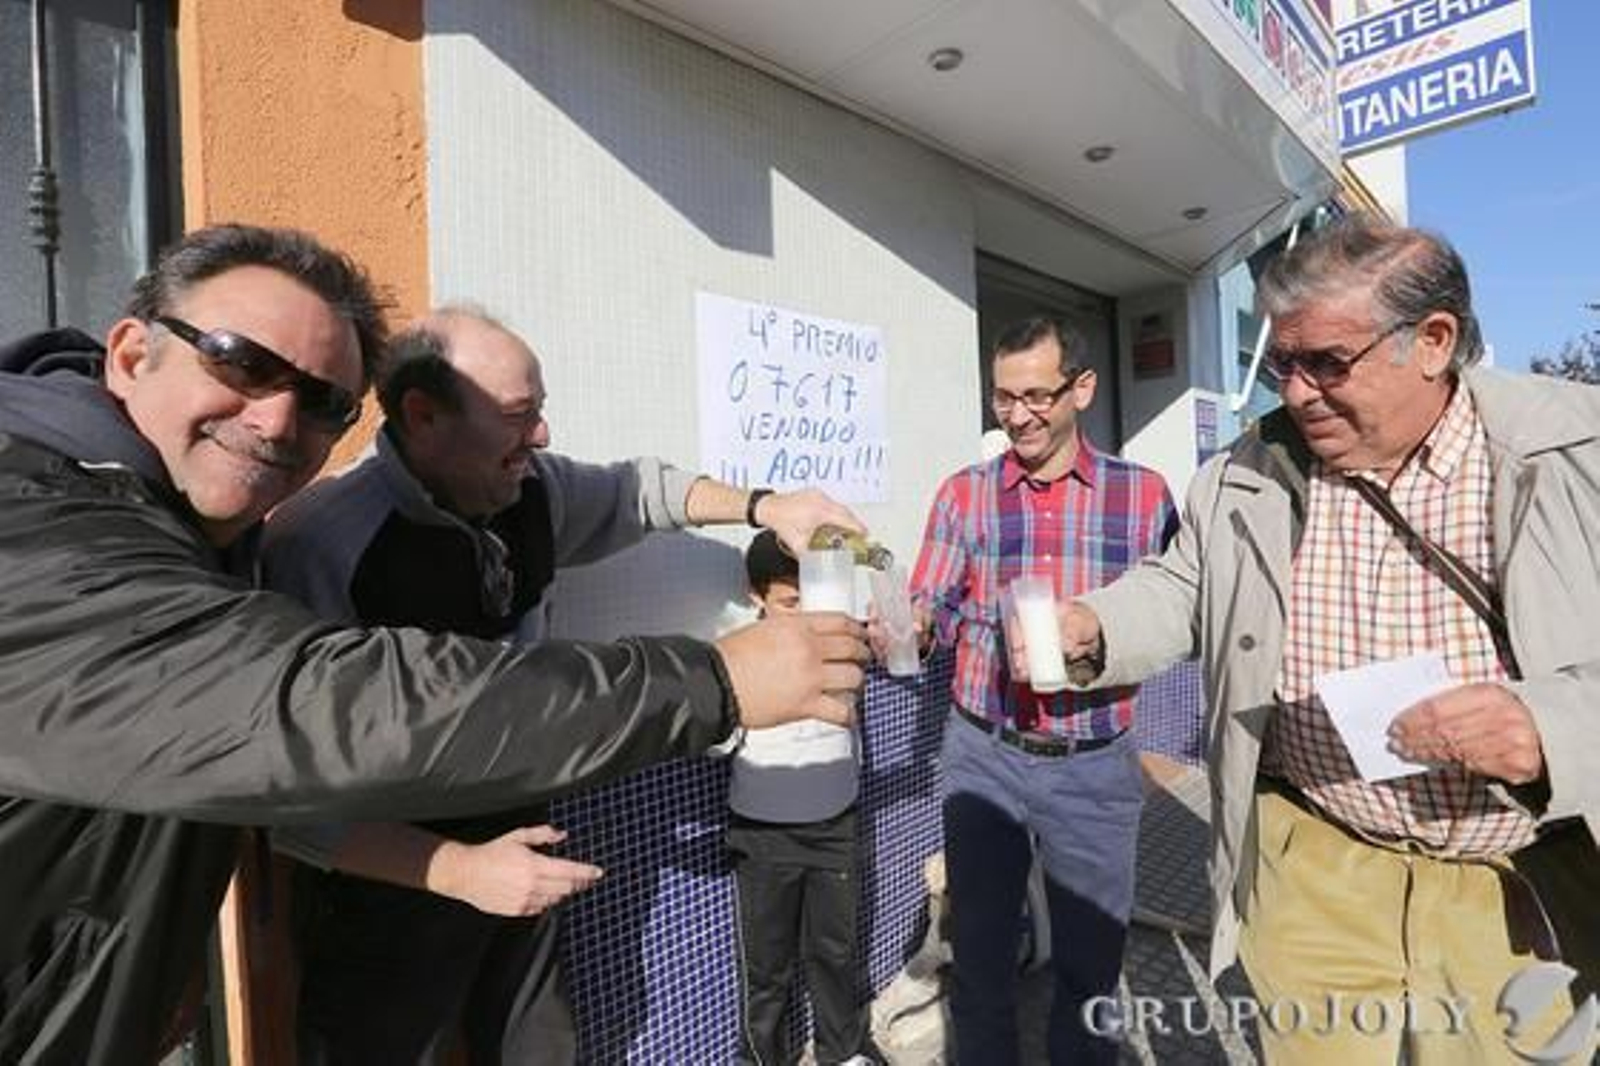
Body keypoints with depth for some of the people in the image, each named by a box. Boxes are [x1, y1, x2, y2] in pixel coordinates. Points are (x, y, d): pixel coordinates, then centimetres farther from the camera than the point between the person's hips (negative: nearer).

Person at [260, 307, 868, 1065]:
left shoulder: (532, 491, -7)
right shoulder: (322, 541, -25)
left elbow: (633, 490, 12)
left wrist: (763, 508, 0)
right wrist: (457, 868, -28)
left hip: (513, 857, 6)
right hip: (393, 894, -5)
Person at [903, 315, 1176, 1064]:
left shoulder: (1143, 494, -2)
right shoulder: (963, 494, -1)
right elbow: (931, 612, -5)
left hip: (1096, 766, 0)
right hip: (983, 755, 0)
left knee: (1091, 960, 19)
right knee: (980, 952, 16)